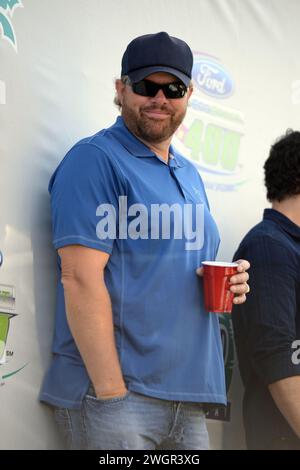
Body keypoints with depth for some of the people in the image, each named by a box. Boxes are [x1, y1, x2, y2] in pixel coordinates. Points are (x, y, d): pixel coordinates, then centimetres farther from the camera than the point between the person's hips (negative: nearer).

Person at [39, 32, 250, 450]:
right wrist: (112, 394, -21)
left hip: (188, 399, 8)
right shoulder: (95, 160, -7)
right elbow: (80, 278, -16)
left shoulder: (189, 175, 18)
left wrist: (228, 285, 4)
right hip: (116, 394, -7)